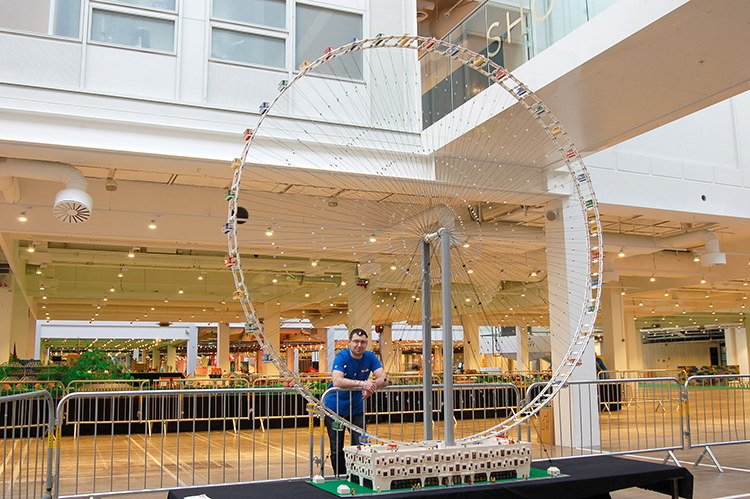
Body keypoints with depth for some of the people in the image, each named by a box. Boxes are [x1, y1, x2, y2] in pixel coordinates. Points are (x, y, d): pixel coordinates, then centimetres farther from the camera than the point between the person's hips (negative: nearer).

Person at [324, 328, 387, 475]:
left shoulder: (370, 357, -4)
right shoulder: (341, 357, -18)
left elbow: (383, 379, -13)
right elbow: (337, 381, -34)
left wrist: (371, 386, -35)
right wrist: (362, 383, -43)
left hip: (356, 408, 3)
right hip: (335, 408, -3)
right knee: (337, 450, 3)